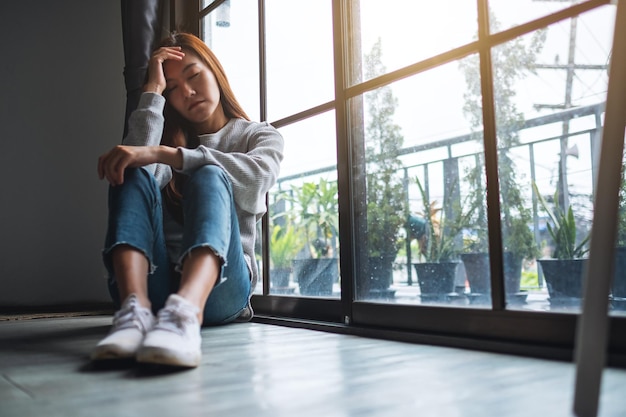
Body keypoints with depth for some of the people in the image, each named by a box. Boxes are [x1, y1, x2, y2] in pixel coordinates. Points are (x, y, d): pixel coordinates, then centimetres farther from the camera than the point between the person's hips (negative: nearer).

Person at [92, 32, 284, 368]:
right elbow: (137, 171, -2)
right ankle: (135, 308, -44)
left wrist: (162, 154, -23)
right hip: (156, 282, 3)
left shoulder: (261, 137, 16)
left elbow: (258, 176, -12)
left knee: (208, 177, -27)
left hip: (220, 281, -2)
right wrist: (152, 92, 2)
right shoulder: (169, 138, 24)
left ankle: (185, 312, -54)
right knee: (133, 177, -20)